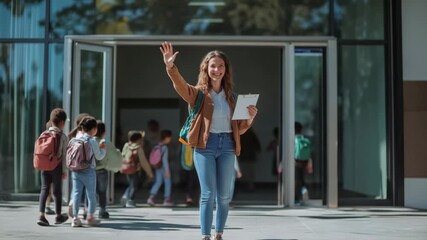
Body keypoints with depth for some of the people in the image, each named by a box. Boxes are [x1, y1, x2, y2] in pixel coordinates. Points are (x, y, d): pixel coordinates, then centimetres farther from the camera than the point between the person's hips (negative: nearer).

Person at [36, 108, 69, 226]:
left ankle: (41, 215, -9)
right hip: (57, 166, -3)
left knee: (44, 189, 4)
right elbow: (64, 155, -7)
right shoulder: (63, 137, -7)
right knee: (57, 191, 9)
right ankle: (58, 216, 22)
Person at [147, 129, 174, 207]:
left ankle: (151, 197, 0)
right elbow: (165, 159, -20)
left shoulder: (157, 146, 6)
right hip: (164, 167, -7)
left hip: (158, 167, 7)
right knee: (168, 182, 6)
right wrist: (167, 170, -18)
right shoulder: (165, 147, -16)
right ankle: (167, 199, 11)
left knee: (157, 182, 12)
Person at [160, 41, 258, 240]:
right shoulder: (199, 92, 3)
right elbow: (180, 86, -19)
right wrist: (170, 65, -36)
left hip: (227, 145, 4)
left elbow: (238, 128, 18)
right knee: (208, 194, -6)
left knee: (224, 196, 7)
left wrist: (250, 117, -1)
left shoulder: (230, 96, 14)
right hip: (205, 145, -4)